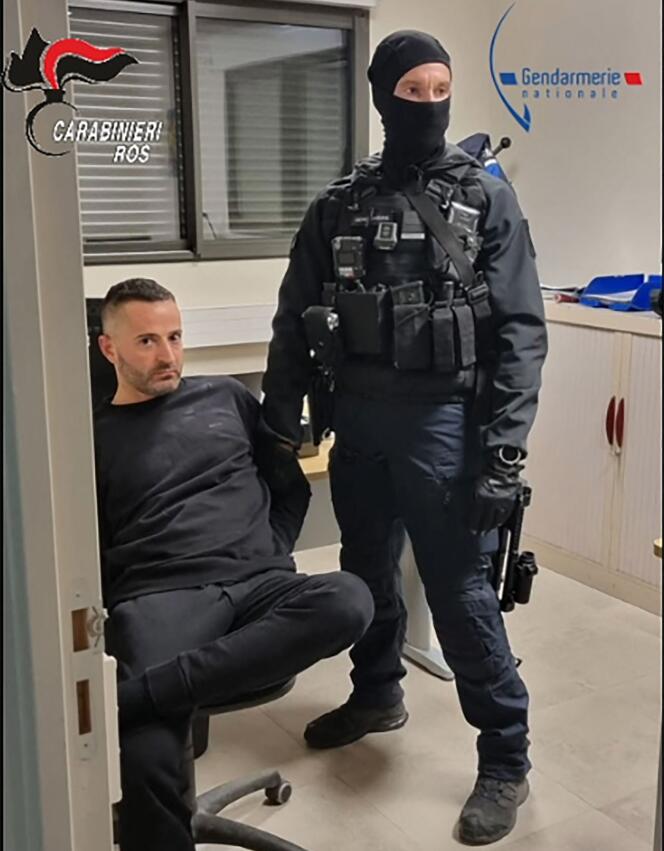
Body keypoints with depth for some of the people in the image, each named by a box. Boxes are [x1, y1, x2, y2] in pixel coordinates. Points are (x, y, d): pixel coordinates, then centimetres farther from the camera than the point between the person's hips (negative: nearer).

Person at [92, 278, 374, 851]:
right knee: (147, 760, -33)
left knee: (348, 601, -34)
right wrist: (106, 617, -6)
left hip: (257, 584, 3)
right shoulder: (93, 439, 15)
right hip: (160, 596, -3)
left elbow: (292, 486, 25)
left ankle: (135, 694, -35)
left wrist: (272, 551, 9)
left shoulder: (226, 398, 22)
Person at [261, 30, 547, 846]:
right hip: (357, 417, 4)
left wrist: (504, 447, -14)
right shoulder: (339, 204, 7)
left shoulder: (486, 200, -1)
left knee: (459, 588, -2)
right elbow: (294, 321, 9)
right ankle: (376, 692, 41)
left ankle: (505, 759, 14)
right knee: (365, 569, 17)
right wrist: (280, 422, 5)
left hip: (441, 419, -4)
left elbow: (520, 331, -6)